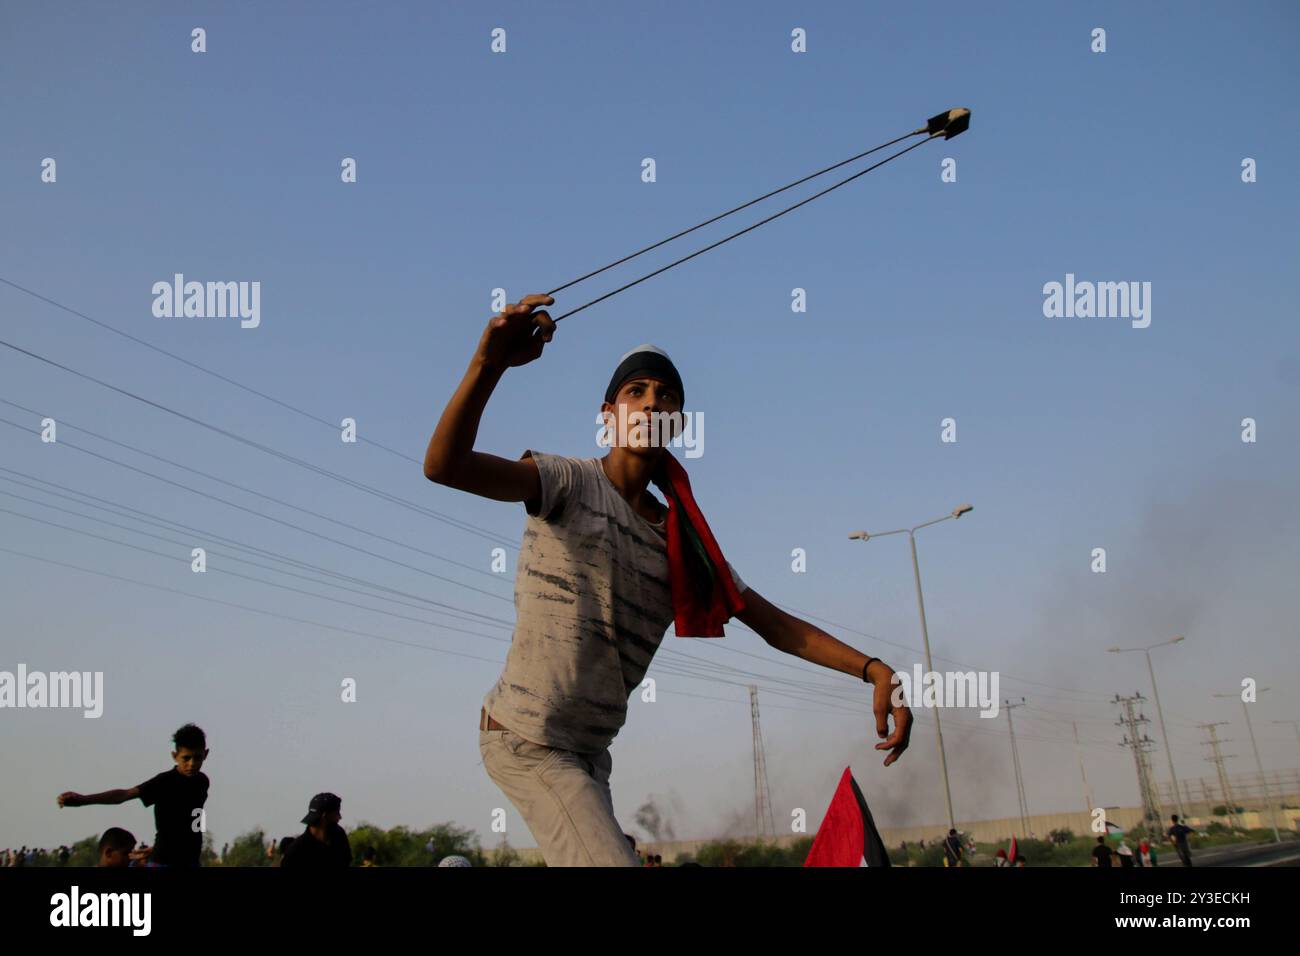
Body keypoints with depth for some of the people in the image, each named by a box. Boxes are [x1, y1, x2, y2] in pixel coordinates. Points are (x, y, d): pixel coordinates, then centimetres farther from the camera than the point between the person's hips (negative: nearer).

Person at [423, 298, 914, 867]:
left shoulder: (684, 541, 7)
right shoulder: (571, 483, -10)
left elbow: (776, 626, 5)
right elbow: (444, 465, -26)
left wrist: (873, 670, -8)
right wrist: (489, 364, -42)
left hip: (589, 752, 7)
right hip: (525, 739, -7)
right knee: (612, 861, -19)